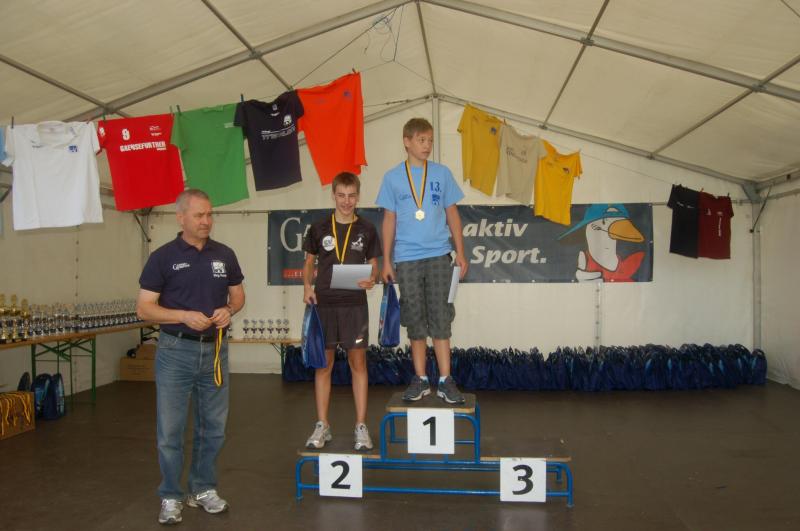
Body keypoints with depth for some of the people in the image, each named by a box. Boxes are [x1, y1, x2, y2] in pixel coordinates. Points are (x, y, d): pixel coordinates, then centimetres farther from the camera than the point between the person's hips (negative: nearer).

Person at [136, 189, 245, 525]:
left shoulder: (224, 255, 5)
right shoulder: (163, 257, -5)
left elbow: (238, 295, 13)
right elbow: (144, 308, -7)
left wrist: (229, 310, -9)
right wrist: (184, 315, -21)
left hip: (215, 349, 4)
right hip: (176, 350, -3)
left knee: (213, 426, 11)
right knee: (170, 429, 3)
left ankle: (204, 489, 27)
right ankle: (171, 497, 19)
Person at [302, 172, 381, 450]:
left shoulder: (366, 229, 4)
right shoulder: (319, 228, 4)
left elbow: (373, 265, 9)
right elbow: (308, 263, 11)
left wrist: (371, 279, -13)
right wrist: (307, 286, -7)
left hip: (354, 304, 0)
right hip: (324, 303, 1)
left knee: (358, 362, 2)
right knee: (323, 363, 6)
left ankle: (361, 426, 11)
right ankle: (322, 425, 16)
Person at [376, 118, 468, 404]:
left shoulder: (442, 173, 6)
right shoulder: (392, 177, 6)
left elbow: (452, 214, 9)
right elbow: (389, 220, 8)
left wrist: (460, 252, 3)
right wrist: (386, 260, 4)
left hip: (438, 256, 0)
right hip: (407, 259, 1)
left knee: (439, 318, -1)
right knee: (415, 321, 7)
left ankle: (445, 381, 5)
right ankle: (420, 379, 17)